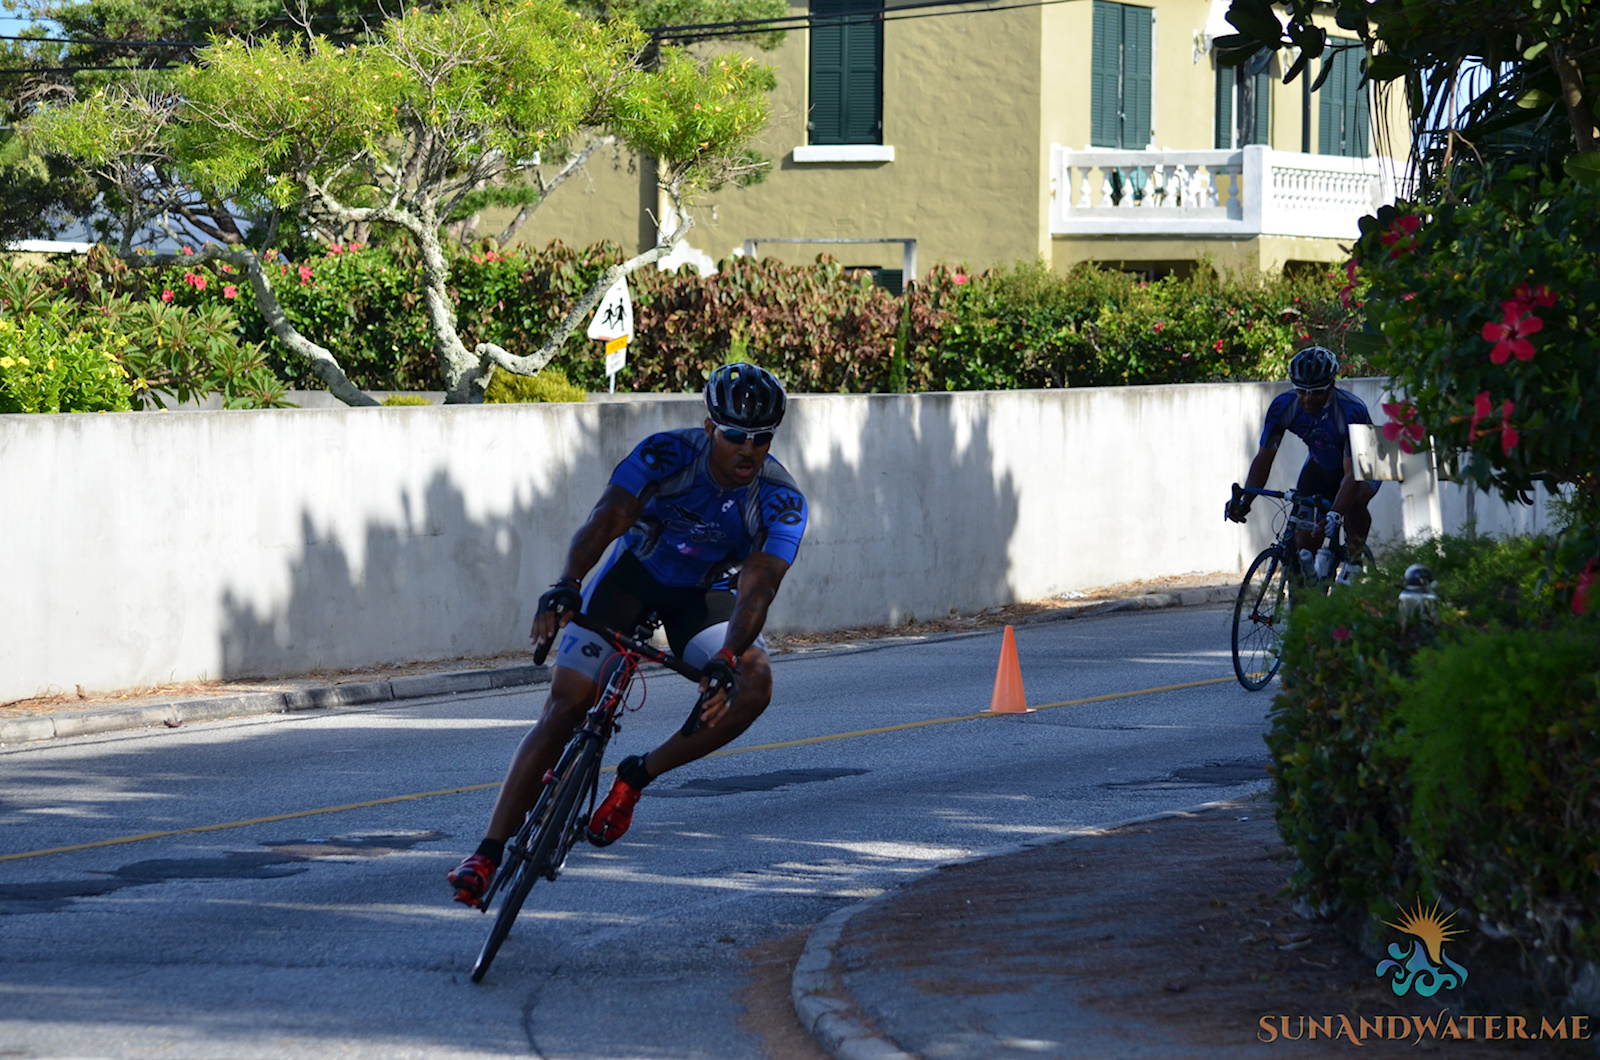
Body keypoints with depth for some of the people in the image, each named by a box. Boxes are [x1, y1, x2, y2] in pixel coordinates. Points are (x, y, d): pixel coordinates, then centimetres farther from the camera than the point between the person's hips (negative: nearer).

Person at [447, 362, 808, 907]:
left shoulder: (781, 502, -24)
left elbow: (757, 588, -34)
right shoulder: (668, 454, -27)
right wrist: (566, 586, -56)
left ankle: (635, 777, -7)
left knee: (754, 683, -27)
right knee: (564, 704, -16)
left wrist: (726, 661, -51)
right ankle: (488, 852, -16)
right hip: (633, 573, -2)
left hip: (704, 594, 2)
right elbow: (604, 520, -38)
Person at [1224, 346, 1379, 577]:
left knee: (1354, 503, -36)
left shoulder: (1352, 411, -36)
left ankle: (1355, 560, -9)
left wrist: (1335, 515, -56)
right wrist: (1244, 500, -34)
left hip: (1361, 464, -4)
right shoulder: (1283, 407, -25)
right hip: (1321, 465, 4)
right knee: (1305, 540, -14)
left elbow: (1352, 473, -41)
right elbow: (1264, 458, -18)